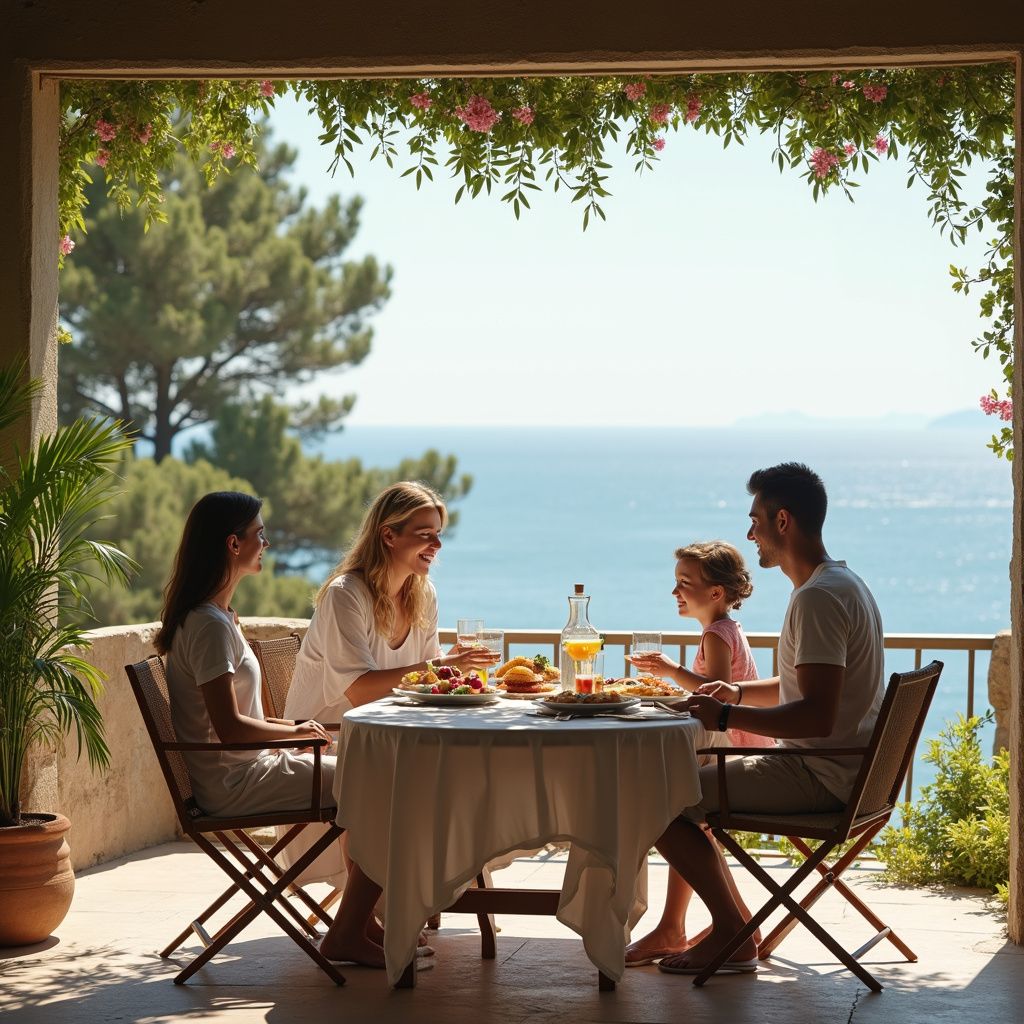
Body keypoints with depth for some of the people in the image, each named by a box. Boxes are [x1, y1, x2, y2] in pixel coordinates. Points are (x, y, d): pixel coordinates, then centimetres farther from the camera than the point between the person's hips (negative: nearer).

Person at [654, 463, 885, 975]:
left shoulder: (819, 598, -21)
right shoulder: (840, 582, 13)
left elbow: (816, 716, -29)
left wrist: (727, 717, -20)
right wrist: (740, 692, 11)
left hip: (819, 776, -11)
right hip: (836, 773, 11)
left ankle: (734, 938, -1)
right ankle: (730, 922, 19)